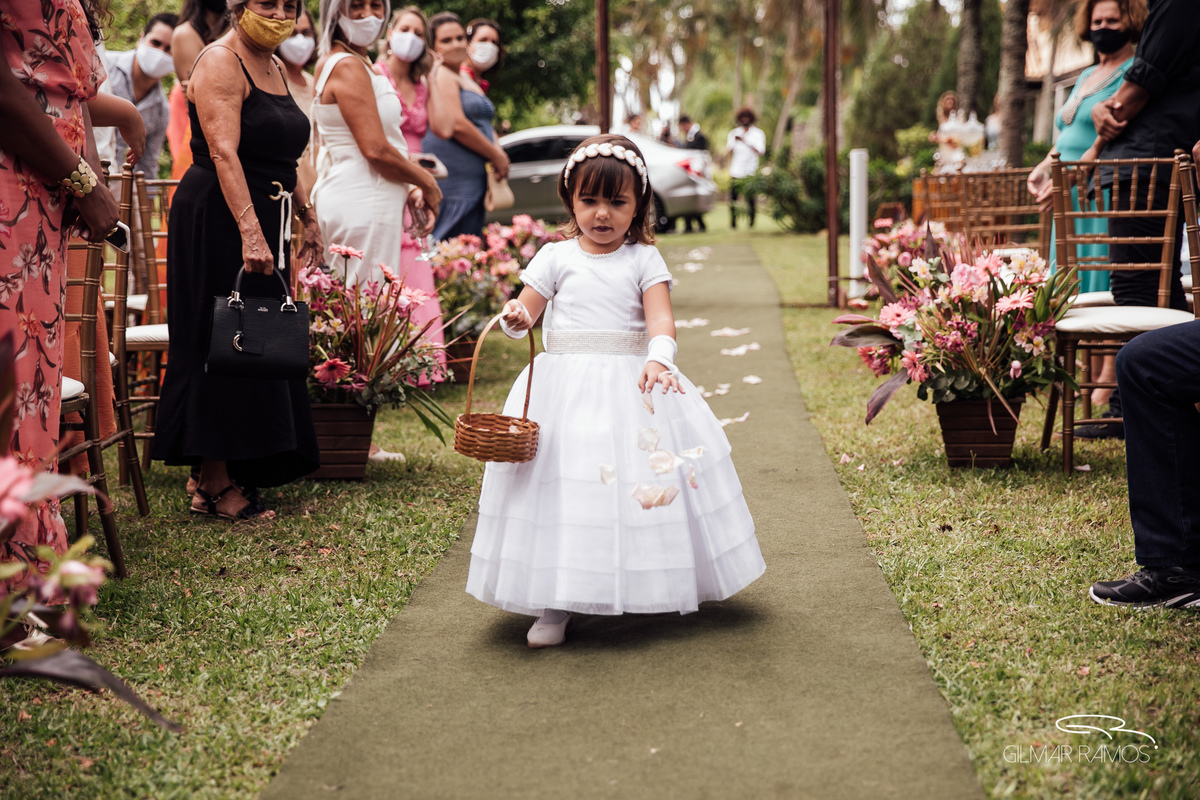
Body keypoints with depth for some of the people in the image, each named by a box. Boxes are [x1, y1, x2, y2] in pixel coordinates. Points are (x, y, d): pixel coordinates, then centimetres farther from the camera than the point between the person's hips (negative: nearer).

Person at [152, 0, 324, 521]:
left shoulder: (274, 67, 16)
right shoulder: (221, 63, -12)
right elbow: (224, 153, -24)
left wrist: (307, 218, 22)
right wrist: (250, 231, -33)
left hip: (263, 220, 9)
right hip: (219, 219, -9)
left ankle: (234, 471, 19)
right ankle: (215, 487, 0)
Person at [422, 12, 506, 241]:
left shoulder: (466, 80, 23)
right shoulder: (441, 75, -8)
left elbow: (483, 124, 27)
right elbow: (456, 124, -18)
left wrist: (498, 152, 5)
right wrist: (496, 156, -9)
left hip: (474, 179, 10)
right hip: (452, 178, -10)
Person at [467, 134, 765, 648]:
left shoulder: (644, 259, 5)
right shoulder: (556, 257, 7)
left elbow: (661, 319, -6)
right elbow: (524, 314, 7)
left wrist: (658, 360, -26)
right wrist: (515, 318, -18)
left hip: (632, 383, 0)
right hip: (567, 387, 0)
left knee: (641, 477, 1)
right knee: (563, 485, -6)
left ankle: (651, 589, 17)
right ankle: (556, 604, 1)